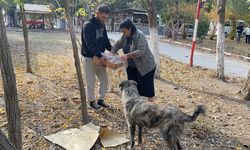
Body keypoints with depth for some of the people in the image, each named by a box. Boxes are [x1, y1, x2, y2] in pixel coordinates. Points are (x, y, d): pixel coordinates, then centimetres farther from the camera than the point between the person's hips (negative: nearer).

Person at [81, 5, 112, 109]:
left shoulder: (102, 25, 6)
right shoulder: (88, 26, -19)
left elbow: (105, 40, 13)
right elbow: (90, 44, -27)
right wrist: (99, 56, -35)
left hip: (99, 57, 8)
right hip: (89, 58, -8)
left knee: (104, 80, 11)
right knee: (91, 82, 5)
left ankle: (101, 99, 28)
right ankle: (92, 101, 23)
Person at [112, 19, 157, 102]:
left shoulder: (139, 36, -22)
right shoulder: (125, 36, 0)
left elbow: (141, 51, -32)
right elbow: (117, 45, 7)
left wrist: (127, 55, -39)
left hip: (145, 66, -7)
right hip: (131, 67, 8)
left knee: (147, 87, 0)